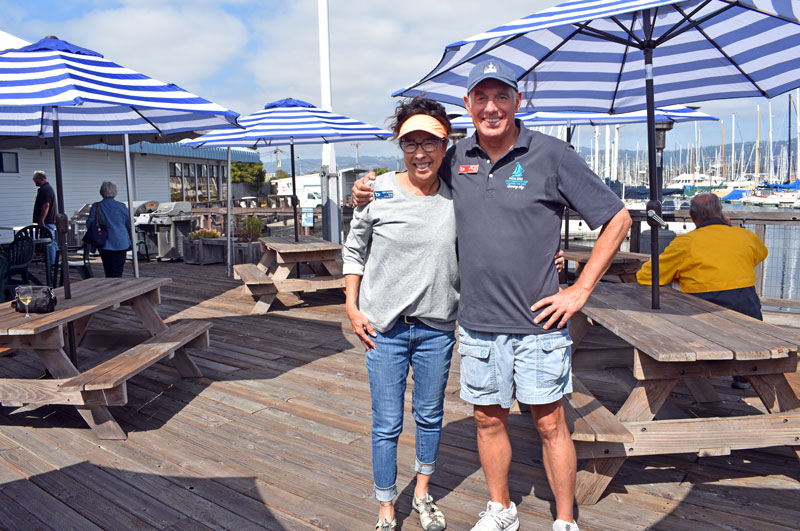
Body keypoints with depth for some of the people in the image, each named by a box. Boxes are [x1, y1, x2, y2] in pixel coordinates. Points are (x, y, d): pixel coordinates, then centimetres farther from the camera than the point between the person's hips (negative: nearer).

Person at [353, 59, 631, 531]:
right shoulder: (457, 160, 5)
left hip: (538, 322, -3)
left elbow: (617, 219, -3)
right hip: (477, 322, 4)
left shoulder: (552, 155, -6)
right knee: (489, 419, 16)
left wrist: (581, 289, -7)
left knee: (550, 423, 7)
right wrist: (370, 191, 6)